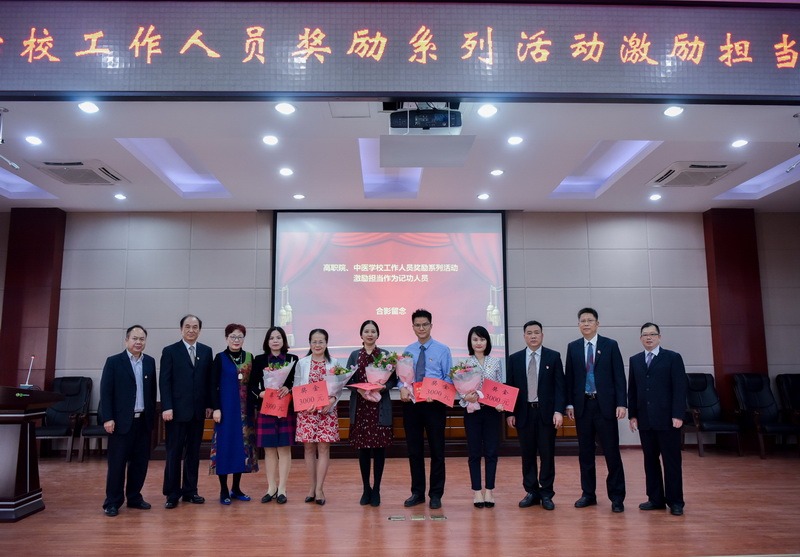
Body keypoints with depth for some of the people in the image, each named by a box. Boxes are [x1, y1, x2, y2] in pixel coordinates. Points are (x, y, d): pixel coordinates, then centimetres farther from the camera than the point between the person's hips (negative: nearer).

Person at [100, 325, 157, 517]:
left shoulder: (150, 362, 9)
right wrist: (107, 418, -11)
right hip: (121, 421, -4)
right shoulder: (113, 362, -3)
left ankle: (134, 497, 21)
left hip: (143, 421, 4)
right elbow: (106, 392, -6)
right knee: (117, 463, 2)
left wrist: (152, 415, 9)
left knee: (140, 462, 8)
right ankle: (112, 502, 12)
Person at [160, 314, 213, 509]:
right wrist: (166, 407, -12)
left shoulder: (206, 351, 9)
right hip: (177, 411, -3)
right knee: (174, 453, 3)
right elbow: (164, 382, -5)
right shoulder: (170, 351, -1)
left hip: (198, 411, 3)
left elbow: (209, 380, 9)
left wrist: (209, 405, 4)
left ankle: (190, 491, 20)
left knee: (194, 453, 10)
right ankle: (172, 494, 13)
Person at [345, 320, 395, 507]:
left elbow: (394, 379, 2)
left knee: (379, 447, 1)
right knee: (363, 448, 5)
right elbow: (347, 379, 5)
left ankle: (376, 490, 12)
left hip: (380, 407, -1)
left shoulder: (385, 354, 5)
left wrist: (383, 386, -17)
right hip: (360, 406, 1)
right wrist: (359, 389, -13)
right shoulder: (354, 355, 9)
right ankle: (366, 489, 18)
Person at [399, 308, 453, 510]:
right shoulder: (407, 351, 9)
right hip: (411, 404, 3)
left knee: (437, 450, 4)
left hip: (434, 404, -3)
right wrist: (402, 388, -15)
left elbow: (449, 378, -3)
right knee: (414, 450, 10)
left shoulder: (442, 350, -1)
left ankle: (436, 494, 17)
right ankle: (417, 493, 23)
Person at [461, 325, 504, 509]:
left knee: (491, 451, 4)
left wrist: (501, 404, -10)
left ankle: (489, 491, 14)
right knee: (474, 452, 5)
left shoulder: (496, 362, 5)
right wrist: (466, 398, -20)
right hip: (472, 411, -1)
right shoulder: (464, 363, 1)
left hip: (492, 411, 1)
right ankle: (477, 492, 14)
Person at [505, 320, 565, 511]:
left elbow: (560, 386, -2)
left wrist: (559, 411, -11)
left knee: (547, 454, 4)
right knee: (527, 455, 7)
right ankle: (532, 492, 19)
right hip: (524, 412, 2)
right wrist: (510, 413, 0)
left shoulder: (553, 357, 2)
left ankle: (546, 494, 15)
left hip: (546, 412, -1)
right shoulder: (515, 359, 6)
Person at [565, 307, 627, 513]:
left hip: (605, 405, -2)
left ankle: (616, 496, 10)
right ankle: (588, 494, 19)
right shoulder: (573, 347, 8)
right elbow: (569, 378, 8)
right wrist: (569, 404, 2)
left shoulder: (610, 345, 1)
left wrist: (621, 403, -9)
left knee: (612, 452, 0)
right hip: (582, 405, 3)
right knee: (585, 452, 9)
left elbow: (619, 376, -2)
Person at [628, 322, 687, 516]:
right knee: (650, 460, 8)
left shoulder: (673, 358, 0)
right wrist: (632, 414, 6)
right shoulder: (635, 360, 12)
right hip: (645, 420, 4)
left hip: (667, 419, -4)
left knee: (672, 461, 2)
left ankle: (675, 501, 10)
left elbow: (680, 388, -5)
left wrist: (678, 415, -11)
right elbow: (632, 390, 12)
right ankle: (655, 499, 17)